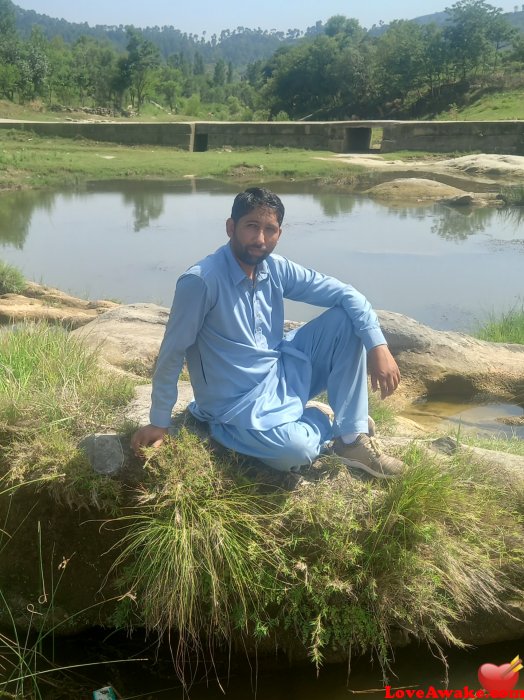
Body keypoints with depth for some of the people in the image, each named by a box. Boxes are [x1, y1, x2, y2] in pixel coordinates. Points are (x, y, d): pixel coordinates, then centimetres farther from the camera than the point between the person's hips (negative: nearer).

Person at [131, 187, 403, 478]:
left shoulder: (277, 269, -3)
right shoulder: (200, 281, -22)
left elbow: (344, 293, -1)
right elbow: (172, 352, -16)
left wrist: (378, 345, -15)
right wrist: (158, 423, -10)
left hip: (283, 374, 7)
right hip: (240, 402, -6)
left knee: (345, 319, -8)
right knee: (296, 451, -34)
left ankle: (352, 439, -5)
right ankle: (324, 421, 5)